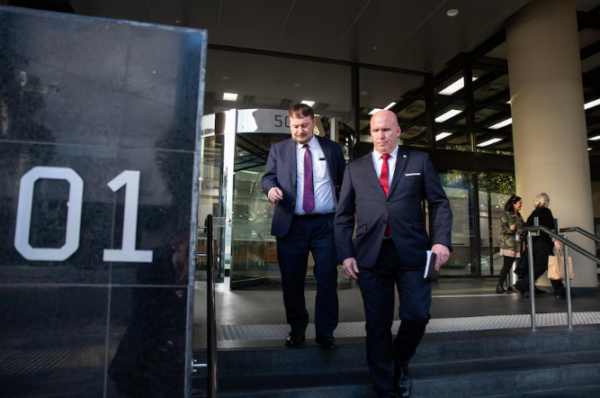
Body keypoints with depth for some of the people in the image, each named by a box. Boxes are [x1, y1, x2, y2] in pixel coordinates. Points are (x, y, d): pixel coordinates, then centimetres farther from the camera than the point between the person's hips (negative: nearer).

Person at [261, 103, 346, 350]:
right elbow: (268, 176, 4)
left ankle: (325, 333, 14)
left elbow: (345, 181, 12)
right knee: (292, 279, 7)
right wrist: (271, 188, -19)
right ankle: (297, 329, 26)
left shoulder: (332, 149, 10)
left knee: (327, 278, 0)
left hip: (326, 224, 0)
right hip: (291, 225, 1)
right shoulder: (278, 150, 11)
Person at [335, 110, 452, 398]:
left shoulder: (419, 161, 11)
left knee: (417, 315, -5)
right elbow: (343, 215, 9)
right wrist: (345, 254, -2)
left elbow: (439, 203, 7)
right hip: (371, 255, 1)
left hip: (412, 251, 0)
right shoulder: (355, 168, 12)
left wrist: (441, 241, -8)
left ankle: (400, 362, 28)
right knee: (377, 325, 6)